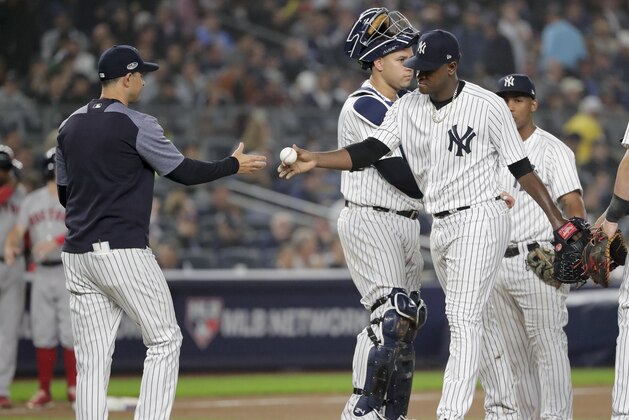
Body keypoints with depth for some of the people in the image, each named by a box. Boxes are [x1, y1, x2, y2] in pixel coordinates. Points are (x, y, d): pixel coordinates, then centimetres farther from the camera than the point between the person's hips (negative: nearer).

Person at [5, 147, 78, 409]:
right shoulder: (32, 201, 12)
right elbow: (18, 231, 5)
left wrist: (55, 242, -27)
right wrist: (11, 245, -18)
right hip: (42, 273, 3)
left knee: (71, 332, -6)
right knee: (43, 334, 3)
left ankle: (74, 389, 2)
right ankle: (44, 392, 8)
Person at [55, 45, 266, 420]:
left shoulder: (69, 127, 13)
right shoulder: (136, 125, -8)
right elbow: (186, 172, -5)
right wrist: (234, 166, 9)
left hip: (77, 254, 7)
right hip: (123, 250, -7)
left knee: (93, 358, 5)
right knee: (164, 340, 4)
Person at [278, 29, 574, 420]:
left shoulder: (487, 106, -10)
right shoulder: (407, 108, 4)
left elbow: (522, 169, -6)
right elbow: (368, 152, -5)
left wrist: (559, 222, -9)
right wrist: (315, 160, -20)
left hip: (480, 219, -7)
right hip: (441, 227, 7)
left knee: (464, 321, -15)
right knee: (474, 323, 14)